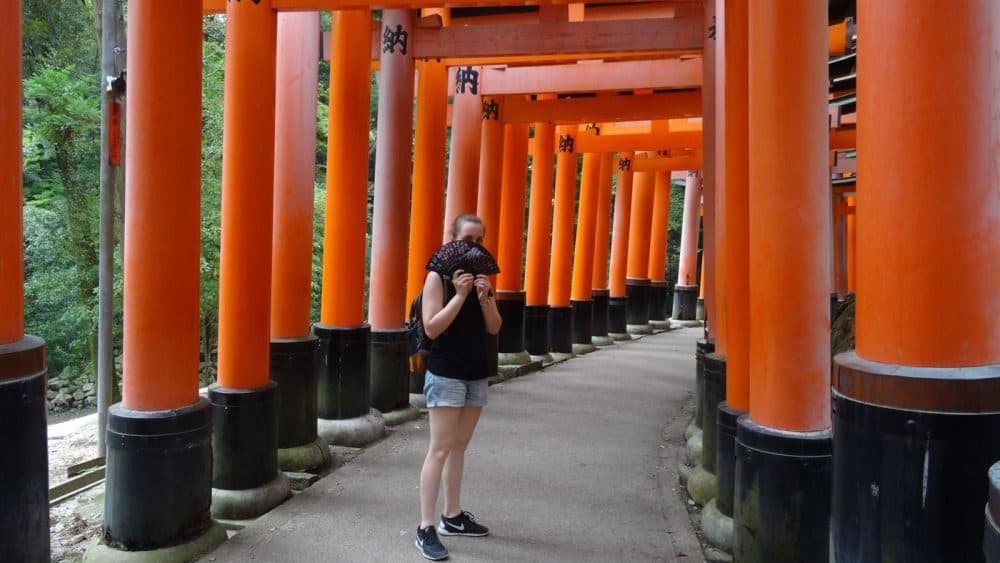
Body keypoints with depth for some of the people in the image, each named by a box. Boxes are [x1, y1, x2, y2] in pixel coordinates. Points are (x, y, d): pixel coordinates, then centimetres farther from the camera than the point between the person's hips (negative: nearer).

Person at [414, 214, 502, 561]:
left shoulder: (481, 277, 9)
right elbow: (431, 328, -17)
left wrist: (484, 298, -11)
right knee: (440, 450, -6)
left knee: (459, 447, 14)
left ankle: (453, 516, 24)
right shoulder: (438, 276, -9)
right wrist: (460, 294, -22)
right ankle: (425, 528, 0)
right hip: (446, 374, -7)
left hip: (476, 374, 7)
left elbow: (494, 329, 6)